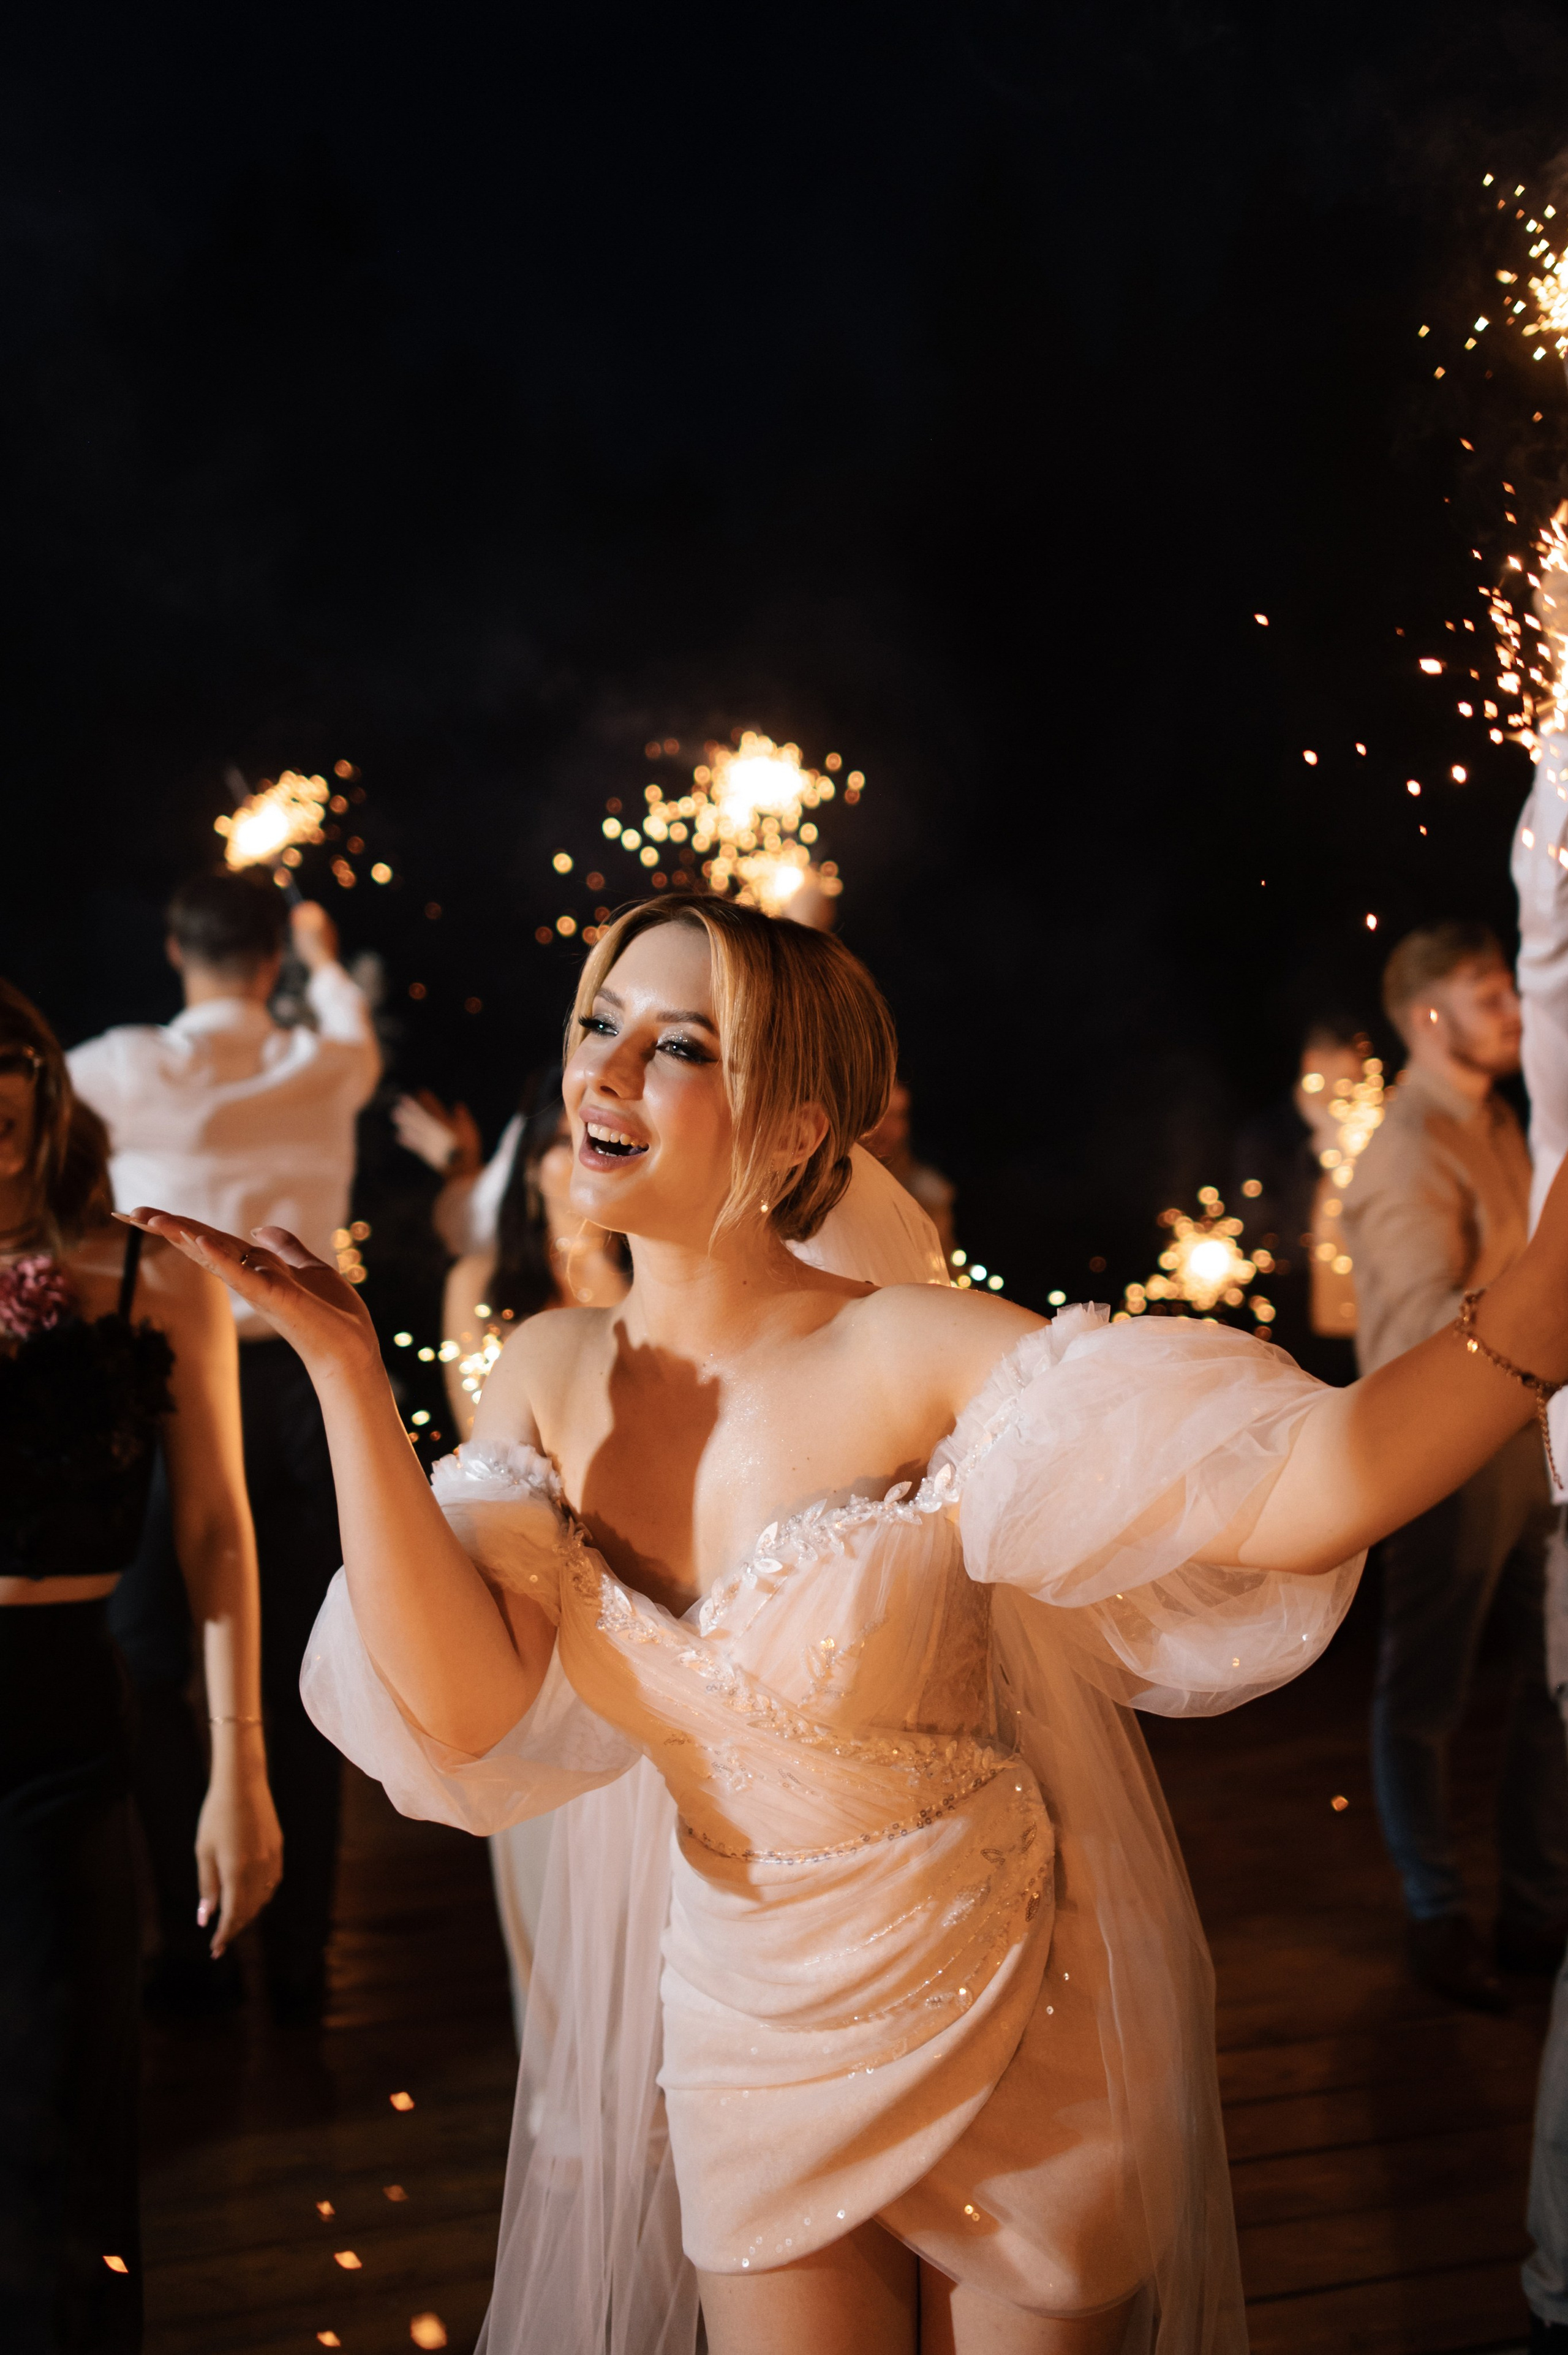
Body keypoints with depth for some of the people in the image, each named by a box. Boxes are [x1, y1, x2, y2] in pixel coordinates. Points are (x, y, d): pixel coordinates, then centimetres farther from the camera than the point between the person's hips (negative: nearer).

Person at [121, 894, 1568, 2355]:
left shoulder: (917, 1355, -22)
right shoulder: (549, 1379, -6)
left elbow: (1305, 1491, -32)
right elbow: (462, 1708, -17)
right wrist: (347, 1372, -21)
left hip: (1014, 2040, -3)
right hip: (752, 2055, 3)